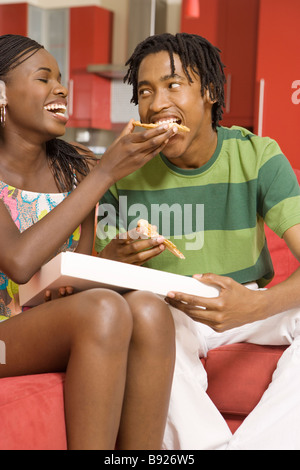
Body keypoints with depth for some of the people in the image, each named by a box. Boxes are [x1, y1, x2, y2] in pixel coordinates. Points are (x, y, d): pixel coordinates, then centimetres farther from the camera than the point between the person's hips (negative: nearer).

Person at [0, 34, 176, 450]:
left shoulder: (75, 169, 7)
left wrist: (73, 282, -18)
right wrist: (105, 173, -22)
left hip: (59, 329, 5)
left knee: (148, 309, -26)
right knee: (103, 308, -33)